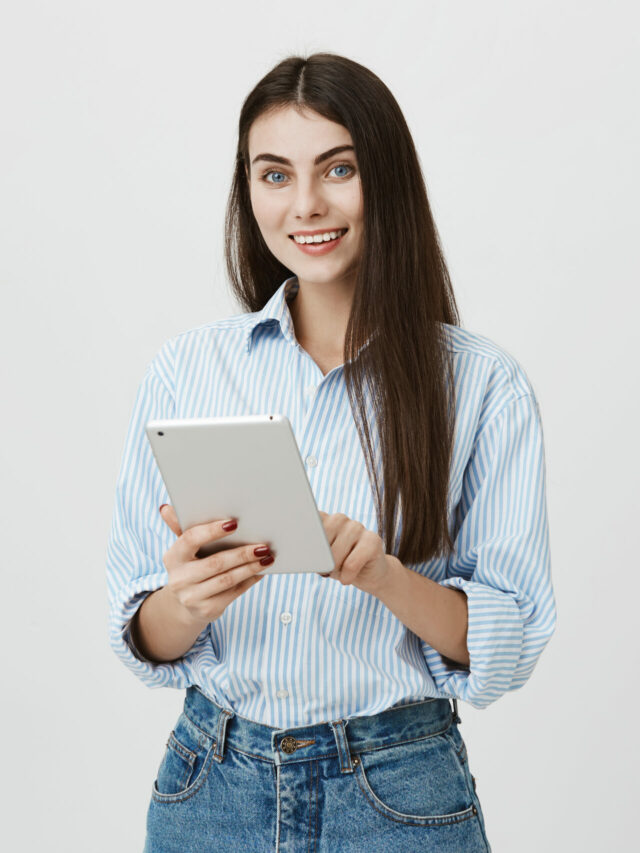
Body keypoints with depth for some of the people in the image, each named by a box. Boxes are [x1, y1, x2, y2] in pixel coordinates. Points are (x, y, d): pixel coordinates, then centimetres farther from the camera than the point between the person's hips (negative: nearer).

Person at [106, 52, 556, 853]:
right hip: (210, 786, 2)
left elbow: (509, 644, -7)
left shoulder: (482, 382, -7)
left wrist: (385, 577, -24)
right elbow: (142, 639, 0)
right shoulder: (184, 367, -1)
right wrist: (188, 602, -21)